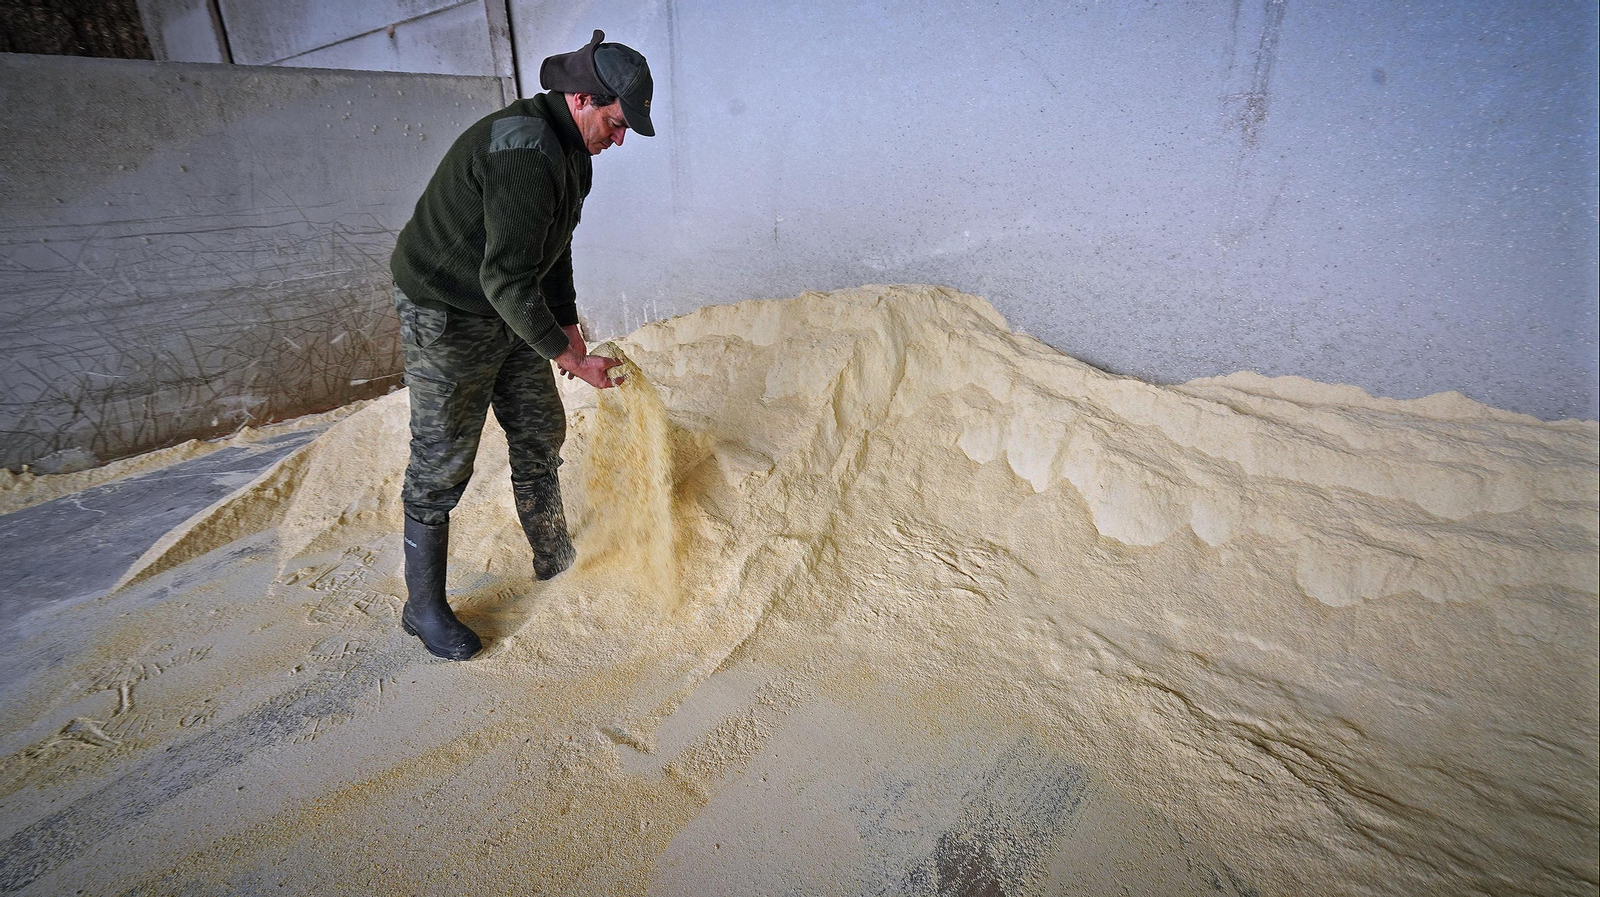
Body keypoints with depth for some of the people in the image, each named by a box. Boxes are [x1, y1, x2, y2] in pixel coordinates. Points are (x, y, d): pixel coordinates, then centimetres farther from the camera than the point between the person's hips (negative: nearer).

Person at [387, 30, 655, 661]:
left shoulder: (567, 150, 6)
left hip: (508, 312, 9)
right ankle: (423, 606, 14)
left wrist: (569, 328, 11)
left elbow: (553, 249, 16)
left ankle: (555, 561, 29)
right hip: (444, 316, -9)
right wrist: (572, 362, -27)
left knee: (540, 434, 12)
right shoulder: (525, 150, -27)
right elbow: (506, 278, -32)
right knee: (442, 464, -2)